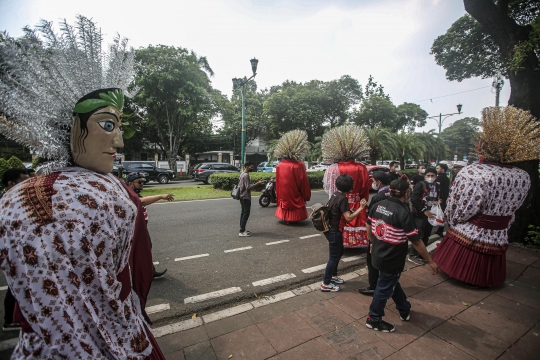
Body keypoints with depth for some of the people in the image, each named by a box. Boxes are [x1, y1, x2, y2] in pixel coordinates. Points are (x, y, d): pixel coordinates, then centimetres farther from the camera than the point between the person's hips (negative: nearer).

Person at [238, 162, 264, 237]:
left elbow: (239, 184, 20)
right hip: (246, 197, -10)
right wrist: (257, 183, -23)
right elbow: (248, 187, -23)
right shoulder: (246, 175, -17)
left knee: (243, 212, 12)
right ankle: (242, 231, -6)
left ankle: (242, 229, 18)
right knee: (246, 213, -7)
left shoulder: (243, 174, 14)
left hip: (242, 196, 10)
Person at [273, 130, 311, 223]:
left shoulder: (279, 166, -3)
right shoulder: (299, 165, -17)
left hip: (283, 196, 4)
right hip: (296, 195, -4)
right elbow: (304, 183, -12)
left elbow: (278, 182, 5)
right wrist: (307, 196, 0)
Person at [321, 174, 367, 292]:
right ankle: (326, 284, 16)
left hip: (331, 228, 9)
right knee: (334, 257, 3)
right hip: (334, 230, -9)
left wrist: (349, 210, 13)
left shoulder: (335, 194, 4)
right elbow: (348, 218, -26)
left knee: (340, 251, 24)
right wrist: (361, 208, -22)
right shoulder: (343, 198, -23)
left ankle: (333, 276, 38)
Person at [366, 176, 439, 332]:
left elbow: (369, 226, 9)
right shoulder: (403, 213, -24)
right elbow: (416, 241, -19)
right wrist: (430, 261, -6)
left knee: (392, 283, 26)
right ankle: (374, 319, 29)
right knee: (385, 288, 11)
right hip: (392, 259, -7)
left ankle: (405, 310, 49)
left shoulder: (378, 205, -4)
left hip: (378, 254, 7)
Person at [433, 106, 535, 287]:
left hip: (467, 239, -5)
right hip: (497, 242, 6)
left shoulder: (471, 174, -26)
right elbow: (510, 212, 9)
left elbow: (454, 215, -17)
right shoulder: (524, 178, -5)